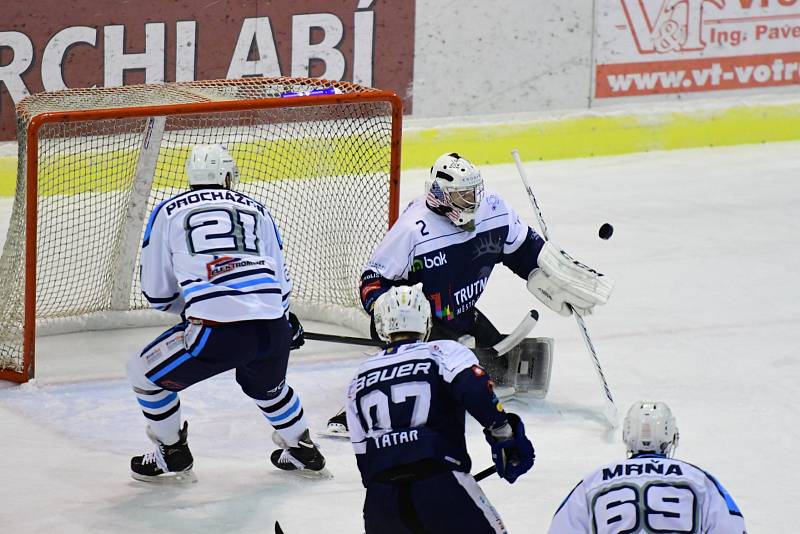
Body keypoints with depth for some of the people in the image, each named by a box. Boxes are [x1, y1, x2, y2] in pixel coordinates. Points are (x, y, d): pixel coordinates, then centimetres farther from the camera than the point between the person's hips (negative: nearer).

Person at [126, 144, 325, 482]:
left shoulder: (168, 213, 15)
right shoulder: (256, 210, 22)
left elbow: (157, 294, 16)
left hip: (217, 333, -4)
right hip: (273, 327, 4)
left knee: (145, 374, 20)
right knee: (266, 386, 38)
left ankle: (172, 456, 28)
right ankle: (303, 451, 49)